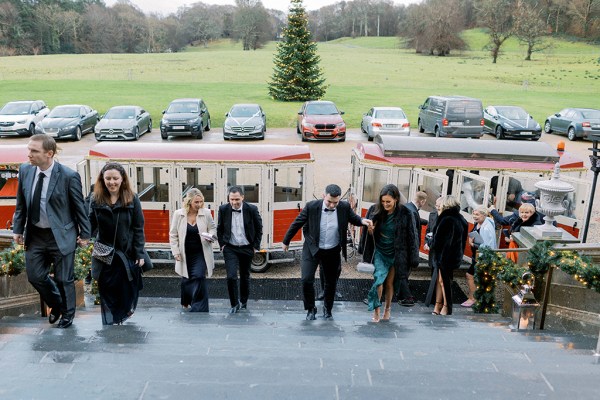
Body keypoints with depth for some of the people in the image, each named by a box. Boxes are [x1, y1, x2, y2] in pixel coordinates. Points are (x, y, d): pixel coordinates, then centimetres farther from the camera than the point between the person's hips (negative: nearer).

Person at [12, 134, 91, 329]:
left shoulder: (69, 176, -17)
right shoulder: (25, 170, -3)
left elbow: (79, 206, -8)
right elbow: (21, 203, 8)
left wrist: (85, 234, -3)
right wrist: (18, 229, 7)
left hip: (61, 235, -4)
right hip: (35, 234, 5)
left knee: (64, 279, 7)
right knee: (35, 275, 11)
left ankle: (67, 314, 33)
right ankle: (56, 304, 39)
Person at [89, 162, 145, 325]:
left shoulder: (132, 200, -6)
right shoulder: (96, 200, 0)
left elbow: (138, 229, -5)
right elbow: (91, 224, 2)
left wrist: (140, 254, -7)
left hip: (128, 253, -1)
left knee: (128, 288, 7)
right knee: (107, 291, 4)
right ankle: (110, 324, 16)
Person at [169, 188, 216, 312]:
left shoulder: (206, 213, -6)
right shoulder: (178, 214, -5)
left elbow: (213, 228, 8)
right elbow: (173, 235, 1)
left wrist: (211, 236, -15)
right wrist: (176, 252, -4)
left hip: (200, 253, -1)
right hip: (185, 254, 2)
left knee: (199, 277, -14)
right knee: (186, 279, 17)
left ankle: (199, 308, -4)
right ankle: (186, 302, 41)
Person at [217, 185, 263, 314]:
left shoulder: (252, 209, -10)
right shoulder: (223, 209, -7)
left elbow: (259, 228, 2)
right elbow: (219, 229, 8)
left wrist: (255, 246, -1)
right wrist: (222, 244, 2)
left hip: (247, 249, 0)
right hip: (230, 249, 0)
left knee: (245, 277, 13)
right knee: (231, 277, -12)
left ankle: (243, 302, 33)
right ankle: (234, 304, 5)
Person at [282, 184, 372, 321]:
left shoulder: (344, 207, -12)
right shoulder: (311, 206, -17)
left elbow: (353, 218, 6)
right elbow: (297, 223, -5)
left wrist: (362, 221, -19)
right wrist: (286, 241, 5)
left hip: (333, 252, 2)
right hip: (312, 249, -2)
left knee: (331, 282, 13)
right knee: (307, 280, -10)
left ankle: (327, 309, 37)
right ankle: (310, 309, 14)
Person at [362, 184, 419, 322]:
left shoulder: (405, 214, -14)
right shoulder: (375, 210, -9)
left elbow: (412, 236, -7)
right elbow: (369, 233, 3)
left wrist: (413, 259, -7)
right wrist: (370, 231, -21)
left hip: (395, 254, 0)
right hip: (379, 251, 1)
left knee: (390, 283, 11)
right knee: (378, 279, -14)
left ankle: (387, 308, 33)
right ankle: (376, 310, 3)